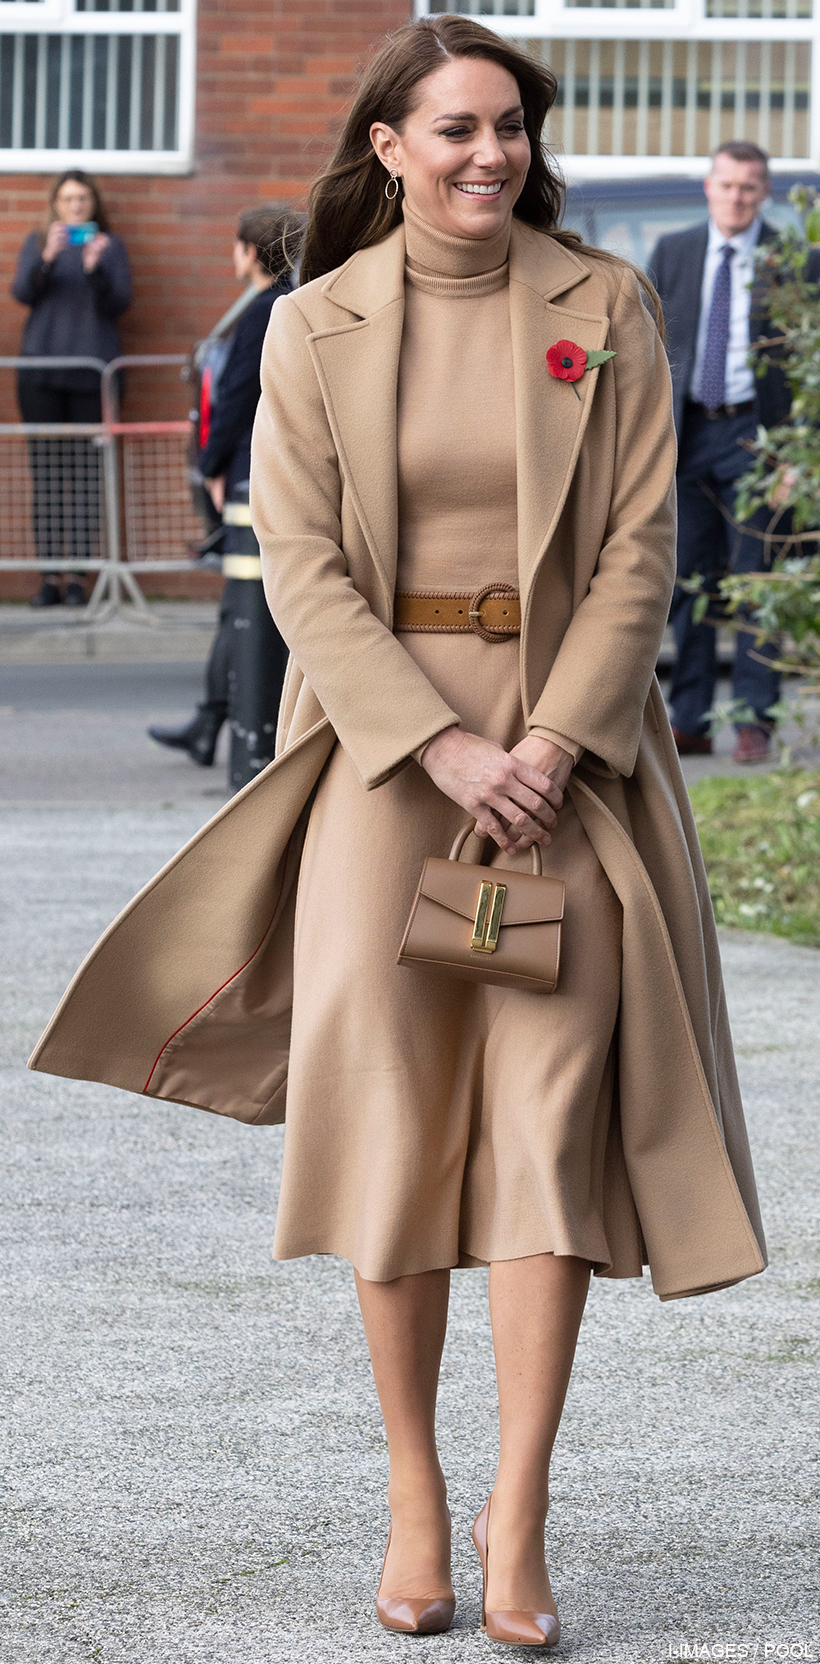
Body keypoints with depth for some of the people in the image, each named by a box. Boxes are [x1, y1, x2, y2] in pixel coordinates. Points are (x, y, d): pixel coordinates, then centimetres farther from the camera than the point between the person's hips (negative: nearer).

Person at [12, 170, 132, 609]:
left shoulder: (110, 245, 9)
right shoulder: (37, 243, 12)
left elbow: (118, 303, 0)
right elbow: (22, 293, -2)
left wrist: (95, 268, -17)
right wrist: (46, 258, -19)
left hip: (92, 369, -1)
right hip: (42, 370, 1)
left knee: (87, 473, -5)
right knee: (46, 472, -3)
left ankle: (78, 576, -3)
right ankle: (49, 576, -2)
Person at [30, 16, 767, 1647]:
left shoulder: (604, 307, 2)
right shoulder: (317, 329, 1)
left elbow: (639, 547, -1)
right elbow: (304, 569, -3)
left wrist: (549, 746, -12)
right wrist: (449, 751, -14)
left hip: (564, 744, 0)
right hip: (383, 744, 0)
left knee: (555, 1104, -8)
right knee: (389, 1100, -1)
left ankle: (518, 1515, -7)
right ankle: (412, 1494, 10)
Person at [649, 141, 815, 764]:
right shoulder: (672, 253, 9)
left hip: (754, 434, -3)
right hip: (687, 431, 3)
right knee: (689, 580, 5)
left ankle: (756, 721, 1)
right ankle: (689, 722, 9)